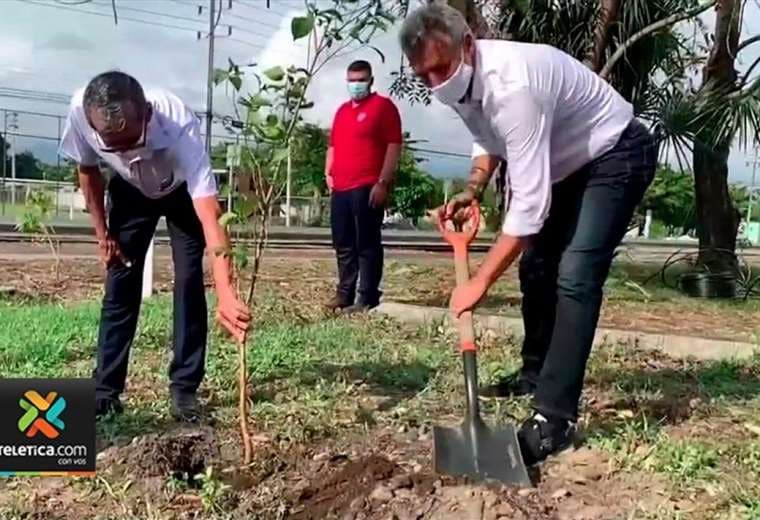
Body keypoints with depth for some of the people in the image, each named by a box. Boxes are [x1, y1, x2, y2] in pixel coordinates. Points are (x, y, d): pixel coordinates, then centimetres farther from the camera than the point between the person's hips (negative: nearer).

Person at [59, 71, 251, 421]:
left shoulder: (181, 128, -45)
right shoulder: (79, 110, -35)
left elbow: (210, 216, -56)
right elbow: (87, 169, -10)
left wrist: (225, 294, -67)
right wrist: (102, 233, -7)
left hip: (183, 192, -2)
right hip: (130, 192, 3)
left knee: (189, 281, -11)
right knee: (120, 283, -2)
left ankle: (184, 388, 2)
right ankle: (105, 389, 10)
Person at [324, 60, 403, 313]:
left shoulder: (383, 106, -1)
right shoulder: (342, 110, 21)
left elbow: (394, 145, -9)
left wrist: (383, 182, -15)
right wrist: (329, 174, 12)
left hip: (368, 188, -7)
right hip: (340, 189, 7)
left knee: (367, 244, -5)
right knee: (343, 245, 11)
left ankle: (368, 298, -1)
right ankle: (344, 293, 19)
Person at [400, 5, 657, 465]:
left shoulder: (512, 85, -38)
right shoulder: (464, 81, -9)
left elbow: (529, 202, -38)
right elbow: (487, 138, 13)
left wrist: (481, 281, -34)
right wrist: (471, 193, -4)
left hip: (618, 155, -9)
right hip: (569, 162, 9)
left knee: (575, 277, -21)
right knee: (537, 266, 13)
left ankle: (556, 416, -16)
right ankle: (536, 374, 30)